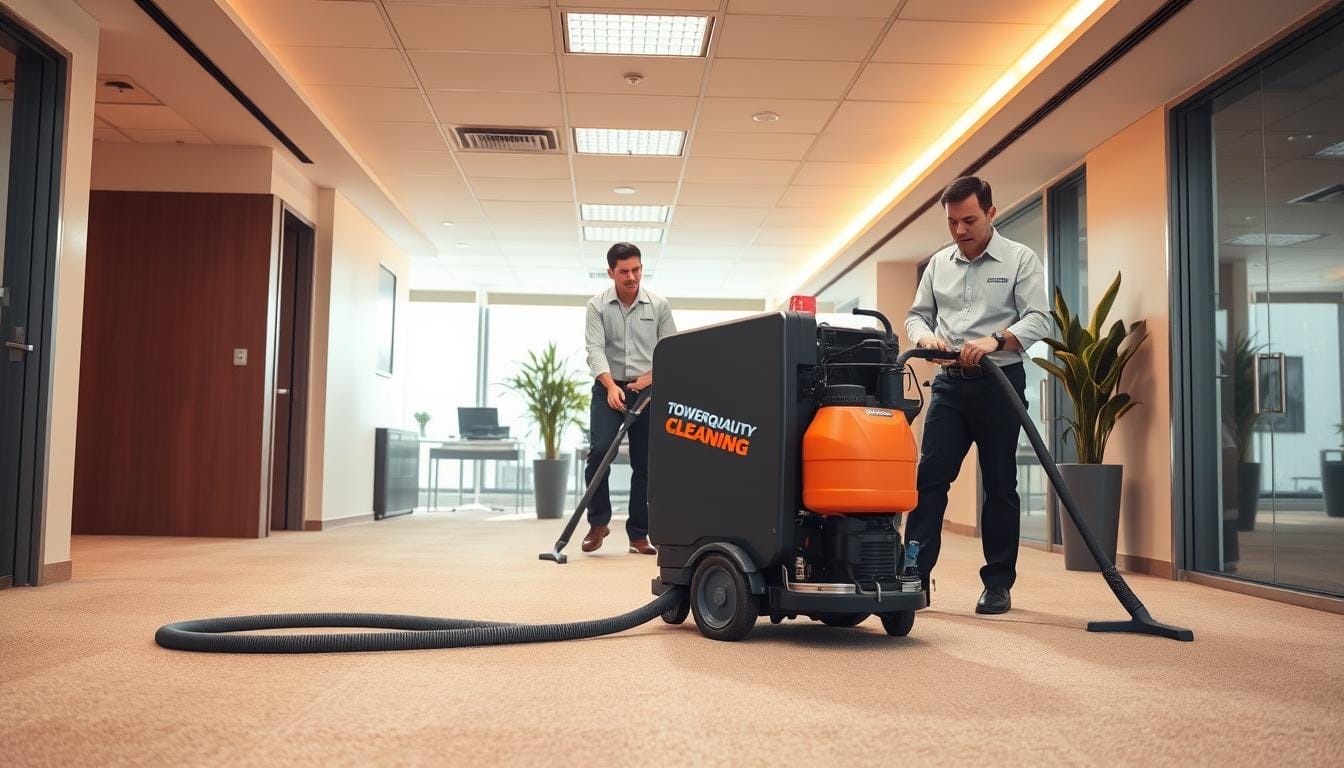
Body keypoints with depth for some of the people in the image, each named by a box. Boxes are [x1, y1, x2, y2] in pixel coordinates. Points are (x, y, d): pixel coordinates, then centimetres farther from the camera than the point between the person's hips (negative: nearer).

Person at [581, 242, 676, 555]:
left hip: (647, 391, 1)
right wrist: (612, 386, -27)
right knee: (599, 450, -19)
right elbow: (595, 350, -12)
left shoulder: (660, 306, 2)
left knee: (644, 462, 1)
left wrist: (649, 377, -14)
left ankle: (639, 535, 9)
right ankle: (598, 522, -3)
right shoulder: (597, 306, -1)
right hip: (609, 389, -1)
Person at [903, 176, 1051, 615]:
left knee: (999, 485, 3)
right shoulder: (938, 264, 12)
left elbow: (1038, 320, -10)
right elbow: (917, 314, 15)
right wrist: (926, 336, -9)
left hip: (999, 382, -3)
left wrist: (994, 340, -28)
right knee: (930, 477, -4)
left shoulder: (1020, 260, -2)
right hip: (950, 383, 4)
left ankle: (998, 584, 11)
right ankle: (915, 575, -3)